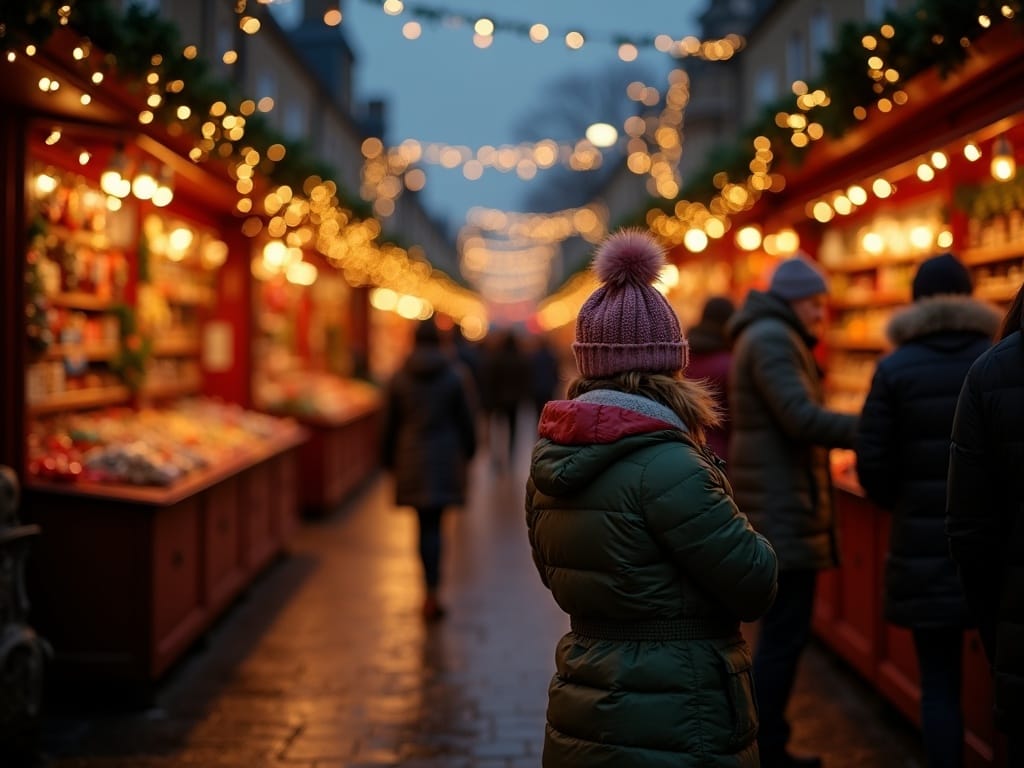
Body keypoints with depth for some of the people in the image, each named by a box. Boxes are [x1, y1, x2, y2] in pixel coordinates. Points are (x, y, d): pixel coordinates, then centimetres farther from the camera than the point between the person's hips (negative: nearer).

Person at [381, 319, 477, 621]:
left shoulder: (399, 377, 1)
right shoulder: (456, 375, -2)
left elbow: (390, 424, 4)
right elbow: (466, 419, 2)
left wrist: (389, 460, 14)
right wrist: (468, 453, 14)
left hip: (411, 460, 1)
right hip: (445, 459, -1)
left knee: (425, 522, 10)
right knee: (433, 523, 3)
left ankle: (430, 591, 12)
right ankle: (431, 592, -3)